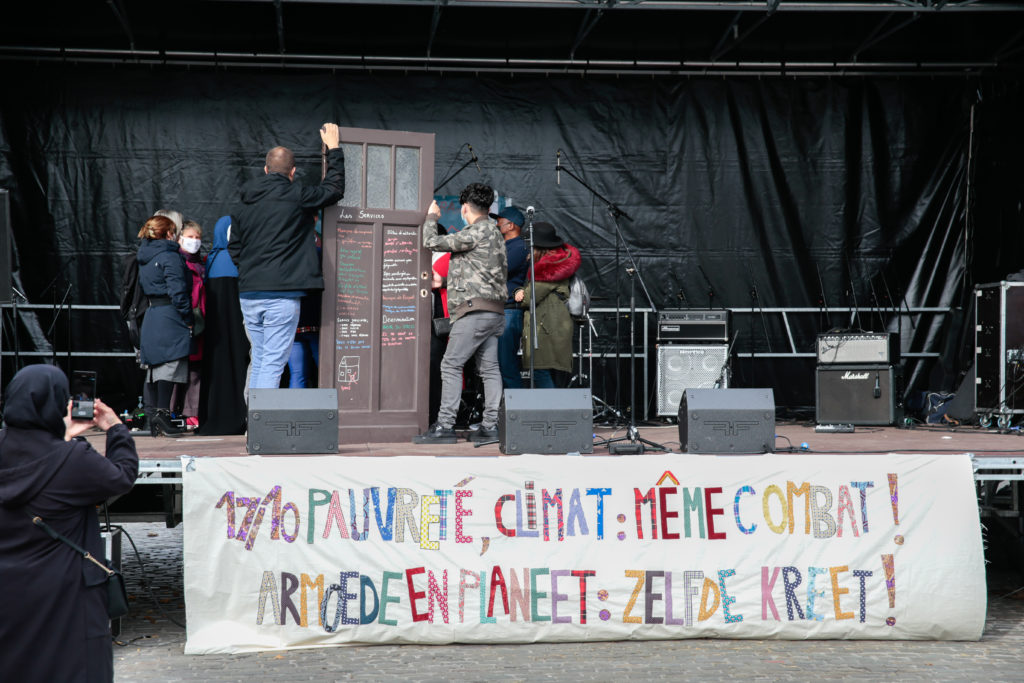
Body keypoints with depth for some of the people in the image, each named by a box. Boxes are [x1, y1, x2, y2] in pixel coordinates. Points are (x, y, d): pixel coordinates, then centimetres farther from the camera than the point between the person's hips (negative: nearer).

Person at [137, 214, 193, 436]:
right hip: (169, 317, -8)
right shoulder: (170, 256, -10)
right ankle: (162, 412, -16)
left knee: (155, 365, 10)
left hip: (150, 316, 8)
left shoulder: (144, 258, 16)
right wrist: (188, 319, -9)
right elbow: (177, 291, -16)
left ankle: (154, 413, 12)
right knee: (170, 363, -9)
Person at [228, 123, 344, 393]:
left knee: (259, 360, 15)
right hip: (282, 294, -6)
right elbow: (334, 188, 7)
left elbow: (234, 248, 18)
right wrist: (334, 149, 17)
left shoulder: (245, 203, 12)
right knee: (273, 363, -6)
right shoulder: (296, 197, -6)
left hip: (249, 293, 6)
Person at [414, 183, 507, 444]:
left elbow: (432, 243, -10)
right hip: (494, 311, 10)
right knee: (489, 368, 6)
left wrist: (431, 217, 9)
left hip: (476, 310, -10)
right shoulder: (494, 233, 19)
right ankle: (490, 425, 3)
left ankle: (445, 425, -12)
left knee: (451, 365, -9)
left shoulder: (477, 232, -10)